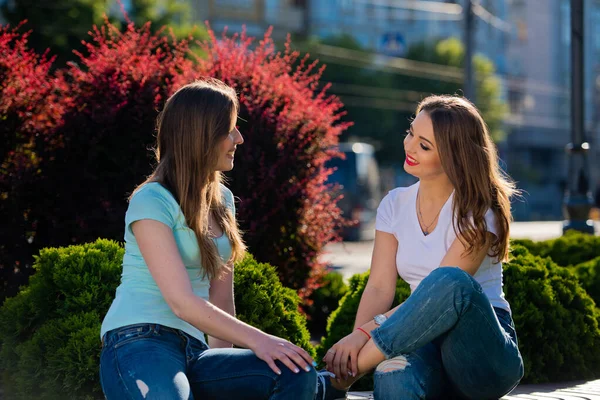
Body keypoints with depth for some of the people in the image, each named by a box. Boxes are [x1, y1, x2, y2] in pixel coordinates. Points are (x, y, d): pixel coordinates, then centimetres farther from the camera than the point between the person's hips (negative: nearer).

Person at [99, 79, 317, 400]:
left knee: (297, 373, -19)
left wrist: (226, 368, 6)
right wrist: (255, 340, -19)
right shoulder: (151, 201, -7)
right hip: (138, 346, -7)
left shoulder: (222, 201, 17)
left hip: (193, 352, 7)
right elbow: (182, 302, -16)